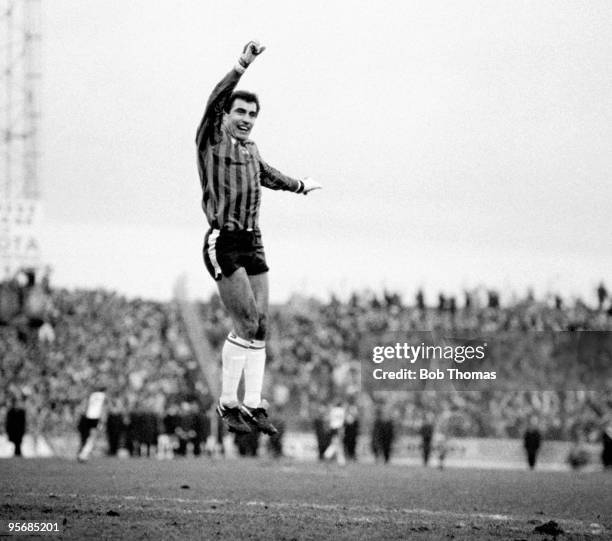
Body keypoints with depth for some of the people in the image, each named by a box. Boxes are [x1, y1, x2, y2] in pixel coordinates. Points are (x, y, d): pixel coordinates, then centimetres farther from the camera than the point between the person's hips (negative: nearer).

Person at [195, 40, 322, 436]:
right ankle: (228, 404, -2)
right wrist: (243, 65, -31)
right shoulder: (211, 140, -2)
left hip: (253, 243, 7)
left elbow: (267, 175, 40)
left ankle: (254, 405, 7)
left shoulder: (250, 148, 18)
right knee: (247, 326, -12)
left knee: (260, 327, 2)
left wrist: (300, 186, 56)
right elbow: (215, 101, -20)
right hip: (223, 243, -7)